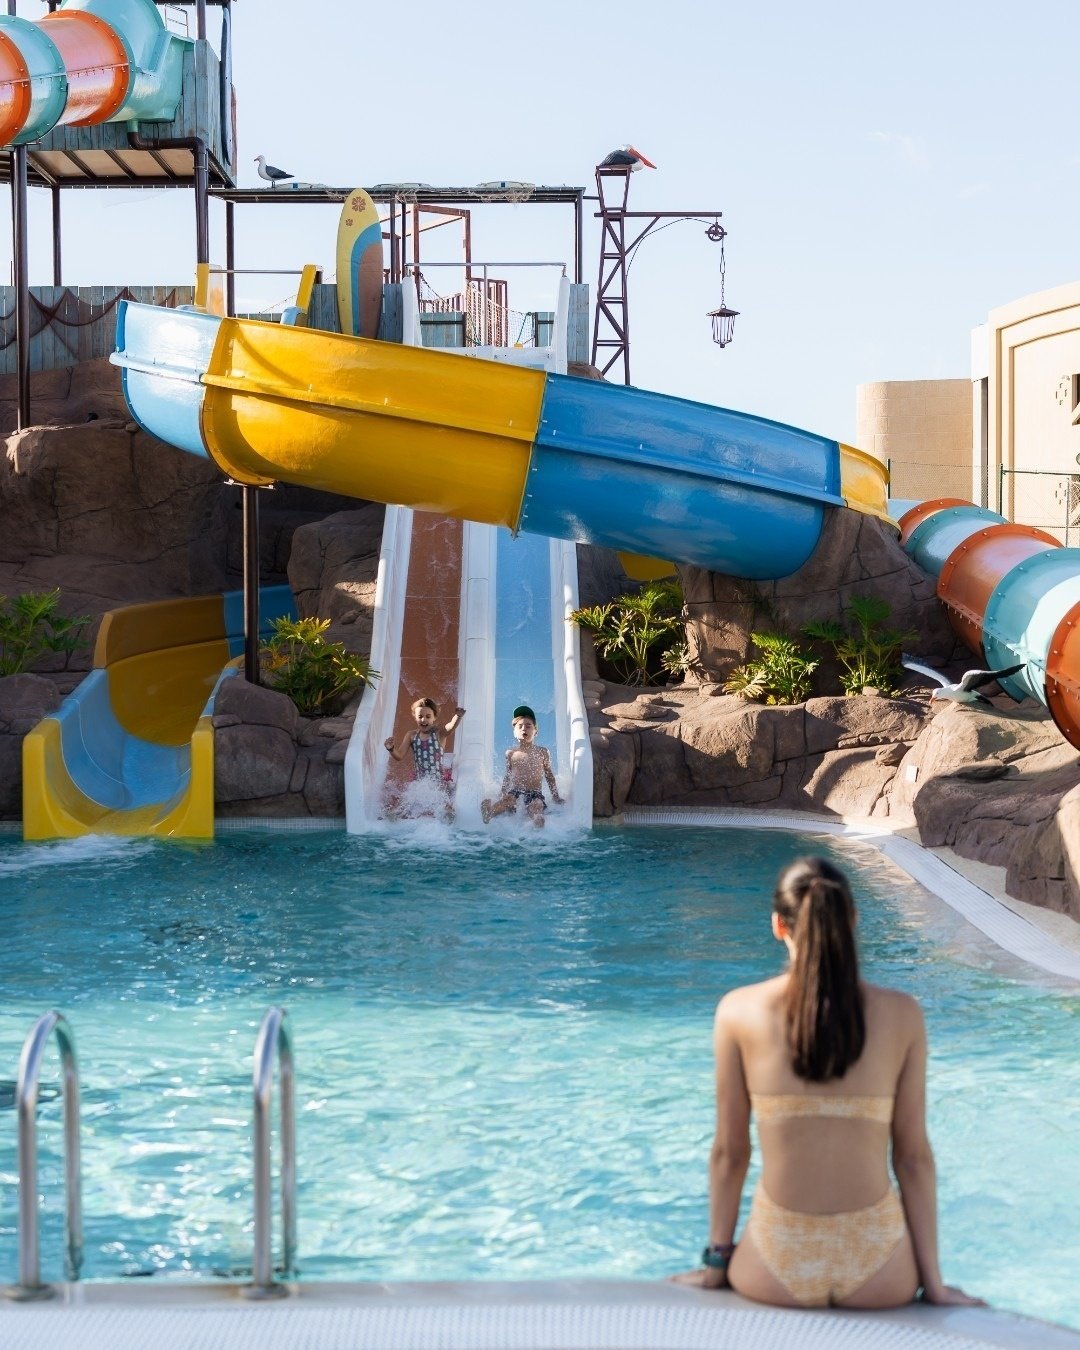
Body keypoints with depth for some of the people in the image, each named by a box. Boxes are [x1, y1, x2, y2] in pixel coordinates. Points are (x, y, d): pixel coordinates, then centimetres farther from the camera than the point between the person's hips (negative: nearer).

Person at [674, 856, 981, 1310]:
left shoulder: (739, 1011, -5)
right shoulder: (901, 1015, -4)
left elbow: (729, 1151, 0)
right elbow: (914, 1155, -2)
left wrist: (717, 1262, 12)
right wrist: (933, 1282, 7)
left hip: (777, 1273, 0)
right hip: (878, 1275, 0)